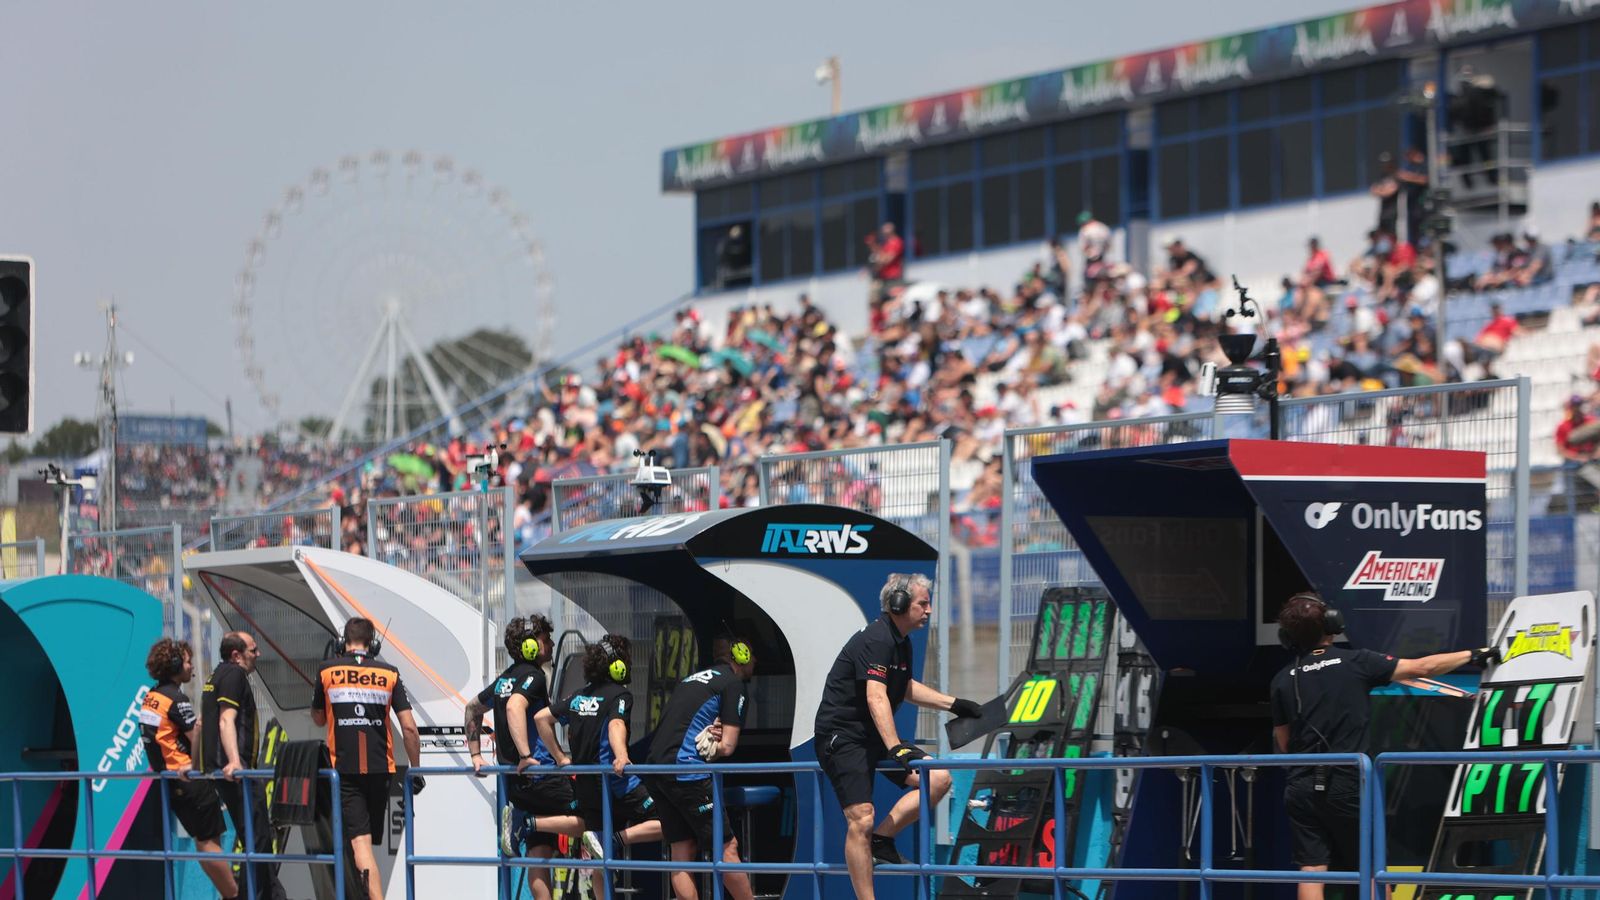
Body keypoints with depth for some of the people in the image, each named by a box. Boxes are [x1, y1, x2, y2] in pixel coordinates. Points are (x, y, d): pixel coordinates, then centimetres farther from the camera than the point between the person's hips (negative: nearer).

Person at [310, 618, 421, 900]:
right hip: (380, 768, 2)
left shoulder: (327, 671, 2)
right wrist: (416, 769, 8)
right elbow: (409, 727, 0)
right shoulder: (389, 673, 3)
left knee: (360, 841, -10)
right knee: (371, 835, 20)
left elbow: (318, 719, 16)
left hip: (344, 768, -2)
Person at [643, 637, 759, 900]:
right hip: (686, 770, -8)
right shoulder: (733, 683, 0)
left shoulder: (692, 680, 24)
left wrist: (709, 736, 5)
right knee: (727, 848, -1)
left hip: (655, 767, 8)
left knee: (681, 854, 9)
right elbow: (727, 747, -5)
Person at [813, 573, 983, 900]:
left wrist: (954, 704, 26)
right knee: (861, 820, -16)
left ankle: (881, 838, 1)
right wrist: (896, 748, -39)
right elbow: (876, 698, -30)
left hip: (872, 737, 9)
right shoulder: (875, 640, -19)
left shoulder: (901, 642, 12)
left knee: (939, 779, -4)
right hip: (841, 736, -9)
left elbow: (906, 688, 30)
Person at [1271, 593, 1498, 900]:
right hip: (1346, 783, -2)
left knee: (1311, 869, 1)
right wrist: (1474, 655, 12)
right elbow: (1421, 668, 1)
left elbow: (1282, 743, 8)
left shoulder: (1283, 681, 3)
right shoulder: (1355, 663, -4)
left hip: (1301, 787, 2)